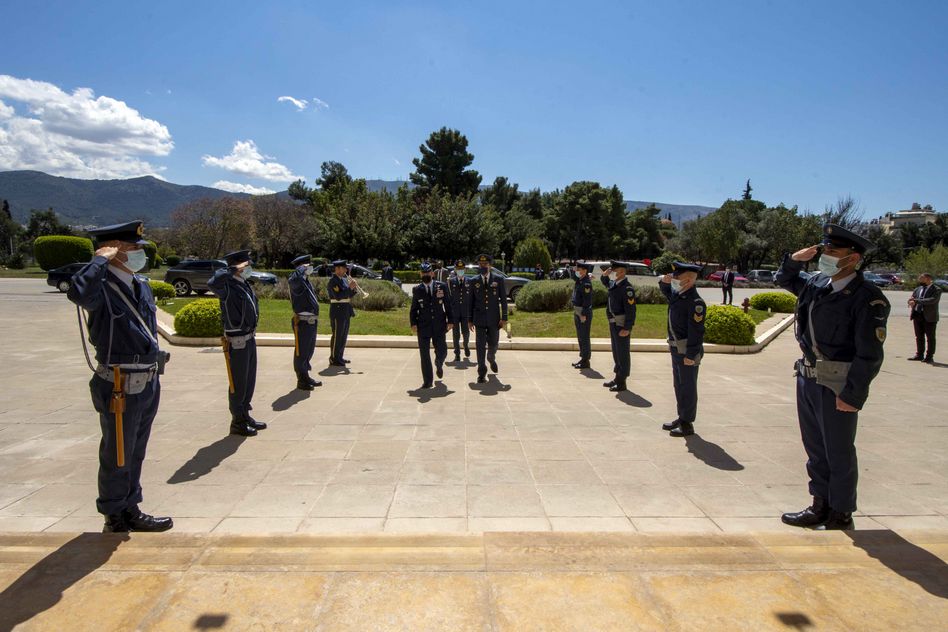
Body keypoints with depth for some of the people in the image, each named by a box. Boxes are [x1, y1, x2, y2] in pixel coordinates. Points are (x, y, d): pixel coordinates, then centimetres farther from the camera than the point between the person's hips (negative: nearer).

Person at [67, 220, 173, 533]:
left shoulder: (142, 285, 8)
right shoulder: (102, 289, -16)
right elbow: (78, 292, -42)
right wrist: (101, 259, -26)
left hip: (149, 384, 8)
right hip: (121, 388, -8)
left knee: (136, 454, 20)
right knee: (117, 458, 8)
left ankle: (131, 511, 35)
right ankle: (114, 519, 25)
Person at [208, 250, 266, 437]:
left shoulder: (245, 285, 10)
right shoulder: (229, 286, -16)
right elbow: (212, 283, -40)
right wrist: (232, 269, -29)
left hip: (250, 339, 9)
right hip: (237, 342, -9)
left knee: (249, 380, 18)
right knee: (238, 383, 2)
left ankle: (245, 416, 31)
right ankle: (237, 423, 15)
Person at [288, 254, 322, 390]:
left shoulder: (307, 281, 15)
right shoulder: (297, 283, -15)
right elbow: (292, 280, -41)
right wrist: (302, 268, -24)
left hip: (312, 322, 10)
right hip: (302, 322, -10)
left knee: (309, 351, 18)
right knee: (301, 353, 1)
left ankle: (306, 377, 31)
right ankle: (301, 381, 11)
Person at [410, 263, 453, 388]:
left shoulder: (442, 287, 3)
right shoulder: (416, 290, 4)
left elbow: (448, 305, 4)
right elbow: (413, 309, 5)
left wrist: (450, 321, -2)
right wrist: (413, 324, -6)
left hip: (439, 326, 0)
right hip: (423, 326, 0)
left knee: (442, 351, 3)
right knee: (424, 354, 0)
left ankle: (439, 365, 40)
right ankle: (428, 381, 10)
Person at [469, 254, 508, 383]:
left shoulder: (498, 279, 0)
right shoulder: (473, 281, 2)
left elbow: (503, 299, 1)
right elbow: (471, 301, 5)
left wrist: (504, 318, -4)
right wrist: (470, 319, 3)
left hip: (494, 319, 0)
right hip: (479, 319, 0)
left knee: (493, 343, 12)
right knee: (480, 346, -2)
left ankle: (491, 359, 45)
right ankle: (482, 373, 5)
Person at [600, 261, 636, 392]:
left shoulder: (627, 288, -19)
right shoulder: (613, 284, 7)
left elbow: (631, 310, -21)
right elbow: (604, 282, 32)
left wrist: (627, 328, -23)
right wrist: (605, 274, 9)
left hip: (622, 325, -9)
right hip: (613, 323, 9)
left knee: (622, 353, 0)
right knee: (616, 352, 17)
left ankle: (622, 382, 9)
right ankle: (617, 378, 29)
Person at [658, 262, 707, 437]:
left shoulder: (696, 303, -20)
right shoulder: (677, 295, 5)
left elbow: (696, 331, -21)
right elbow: (666, 291, 29)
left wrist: (691, 355, -22)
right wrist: (665, 282, 6)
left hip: (688, 351, -9)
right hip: (676, 349, 9)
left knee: (688, 387, 1)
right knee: (678, 385, 17)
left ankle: (687, 425, 11)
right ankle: (681, 418, 30)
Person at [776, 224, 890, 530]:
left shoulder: (867, 298, -16)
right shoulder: (817, 284, 5)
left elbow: (870, 355, -17)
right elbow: (784, 280, 26)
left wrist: (852, 395, -18)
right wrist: (794, 260, 6)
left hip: (837, 387, -7)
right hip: (807, 378, 7)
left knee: (839, 453, 8)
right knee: (815, 448, 17)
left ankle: (841, 513, 25)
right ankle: (820, 506, 32)